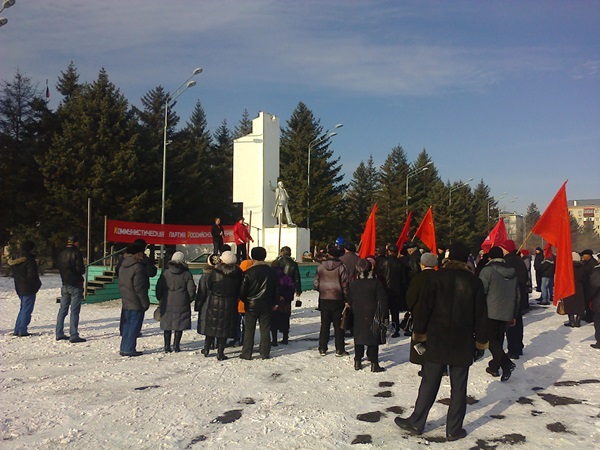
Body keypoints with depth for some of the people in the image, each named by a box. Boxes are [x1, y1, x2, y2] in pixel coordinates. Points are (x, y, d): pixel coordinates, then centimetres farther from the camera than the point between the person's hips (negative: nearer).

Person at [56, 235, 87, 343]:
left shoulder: (61, 253, 10)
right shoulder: (76, 253, -13)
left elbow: (60, 268, 15)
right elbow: (81, 269, -16)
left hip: (65, 285, 7)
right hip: (75, 285, -7)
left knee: (62, 310, 13)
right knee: (74, 311, -5)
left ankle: (59, 333, 17)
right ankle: (73, 335, -4)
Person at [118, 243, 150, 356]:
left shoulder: (122, 267, 10)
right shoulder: (137, 267, -18)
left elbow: (121, 285, 17)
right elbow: (139, 288, -19)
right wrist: (145, 303, -12)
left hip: (126, 302, 9)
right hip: (136, 303, -9)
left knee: (128, 324, 17)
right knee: (134, 326, -1)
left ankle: (124, 348, 21)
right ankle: (129, 349, 2)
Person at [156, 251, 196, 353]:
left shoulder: (165, 273, 1)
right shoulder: (187, 274, -4)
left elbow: (159, 288, 4)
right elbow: (191, 289, -4)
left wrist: (160, 299, 16)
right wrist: (190, 299, 12)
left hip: (167, 303, 2)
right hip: (181, 304, -2)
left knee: (167, 325, 10)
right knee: (179, 325, 7)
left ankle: (167, 346, 11)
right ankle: (176, 346, 7)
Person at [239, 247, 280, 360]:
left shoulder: (248, 272, -12)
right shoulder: (271, 272, 1)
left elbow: (242, 291, -8)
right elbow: (277, 289, 7)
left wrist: (245, 300, 11)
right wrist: (274, 303, 17)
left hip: (251, 305, -3)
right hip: (266, 305, 3)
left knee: (249, 330, 6)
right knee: (265, 329, 9)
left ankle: (246, 353, 10)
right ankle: (265, 353, 13)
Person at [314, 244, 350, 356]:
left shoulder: (321, 267, 0)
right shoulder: (341, 267, -9)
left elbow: (316, 283, 3)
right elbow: (345, 284, -8)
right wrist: (346, 299, -1)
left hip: (324, 299, 3)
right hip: (337, 299, -3)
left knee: (324, 325, 10)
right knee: (338, 325, 6)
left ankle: (322, 349, 14)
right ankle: (339, 349, 8)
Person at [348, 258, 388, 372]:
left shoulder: (353, 283, -2)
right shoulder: (375, 282, -11)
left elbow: (349, 300, 6)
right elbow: (382, 300, -9)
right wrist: (385, 316, -2)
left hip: (358, 316, 3)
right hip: (372, 315, -3)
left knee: (358, 337, 13)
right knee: (373, 337, 4)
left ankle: (357, 362, 17)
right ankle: (374, 364, 6)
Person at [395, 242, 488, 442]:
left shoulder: (437, 278, -6)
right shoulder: (474, 282, -1)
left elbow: (423, 307, -6)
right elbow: (481, 316, 2)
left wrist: (419, 334, 3)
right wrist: (480, 343, 10)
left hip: (437, 341, -1)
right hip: (463, 344, 1)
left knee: (429, 384, 8)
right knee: (458, 387, 9)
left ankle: (416, 423, 16)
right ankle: (454, 429, 16)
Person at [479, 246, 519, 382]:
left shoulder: (487, 270, -10)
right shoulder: (512, 272, 12)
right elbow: (517, 295, 17)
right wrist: (514, 315, 23)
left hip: (491, 312, -6)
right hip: (507, 313, 6)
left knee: (491, 339, 0)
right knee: (499, 339, 15)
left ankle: (506, 363, -16)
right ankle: (495, 366, 21)